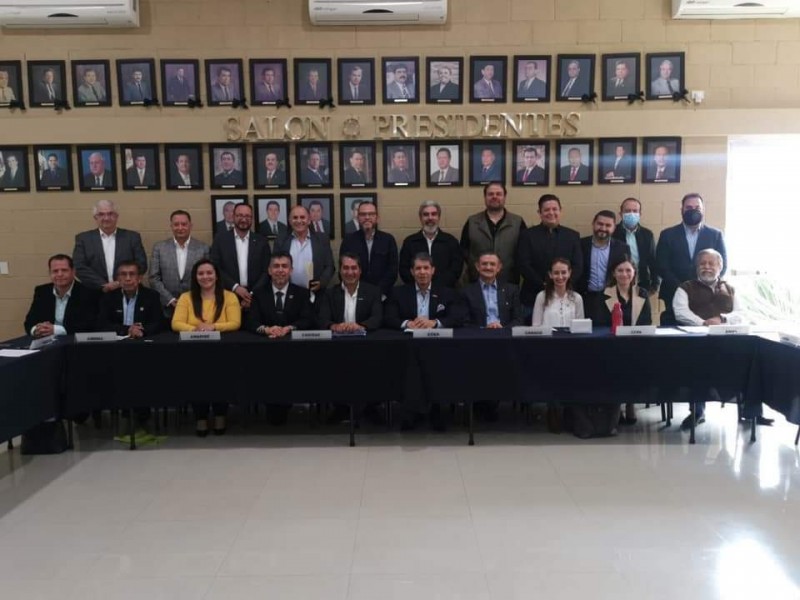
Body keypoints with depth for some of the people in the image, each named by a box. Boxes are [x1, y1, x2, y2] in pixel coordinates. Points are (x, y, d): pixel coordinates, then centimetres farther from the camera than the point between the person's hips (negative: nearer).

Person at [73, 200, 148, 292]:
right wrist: (103, 285, -10)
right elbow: (80, 267, 1)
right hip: (95, 294, 0)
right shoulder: (83, 239, 9)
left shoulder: (132, 237, 9)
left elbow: (141, 264, 4)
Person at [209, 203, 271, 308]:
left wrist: (252, 295, -9)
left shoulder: (261, 241, 6)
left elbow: (266, 271, 2)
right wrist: (235, 287, -12)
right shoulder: (220, 240, 5)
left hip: (255, 298, 1)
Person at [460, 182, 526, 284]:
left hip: (509, 283, 0)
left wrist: (516, 267, -2)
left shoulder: (518, 222, 5)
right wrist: (473, 265, 1)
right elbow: (463, 248, 11)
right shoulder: (472, 222, 7)